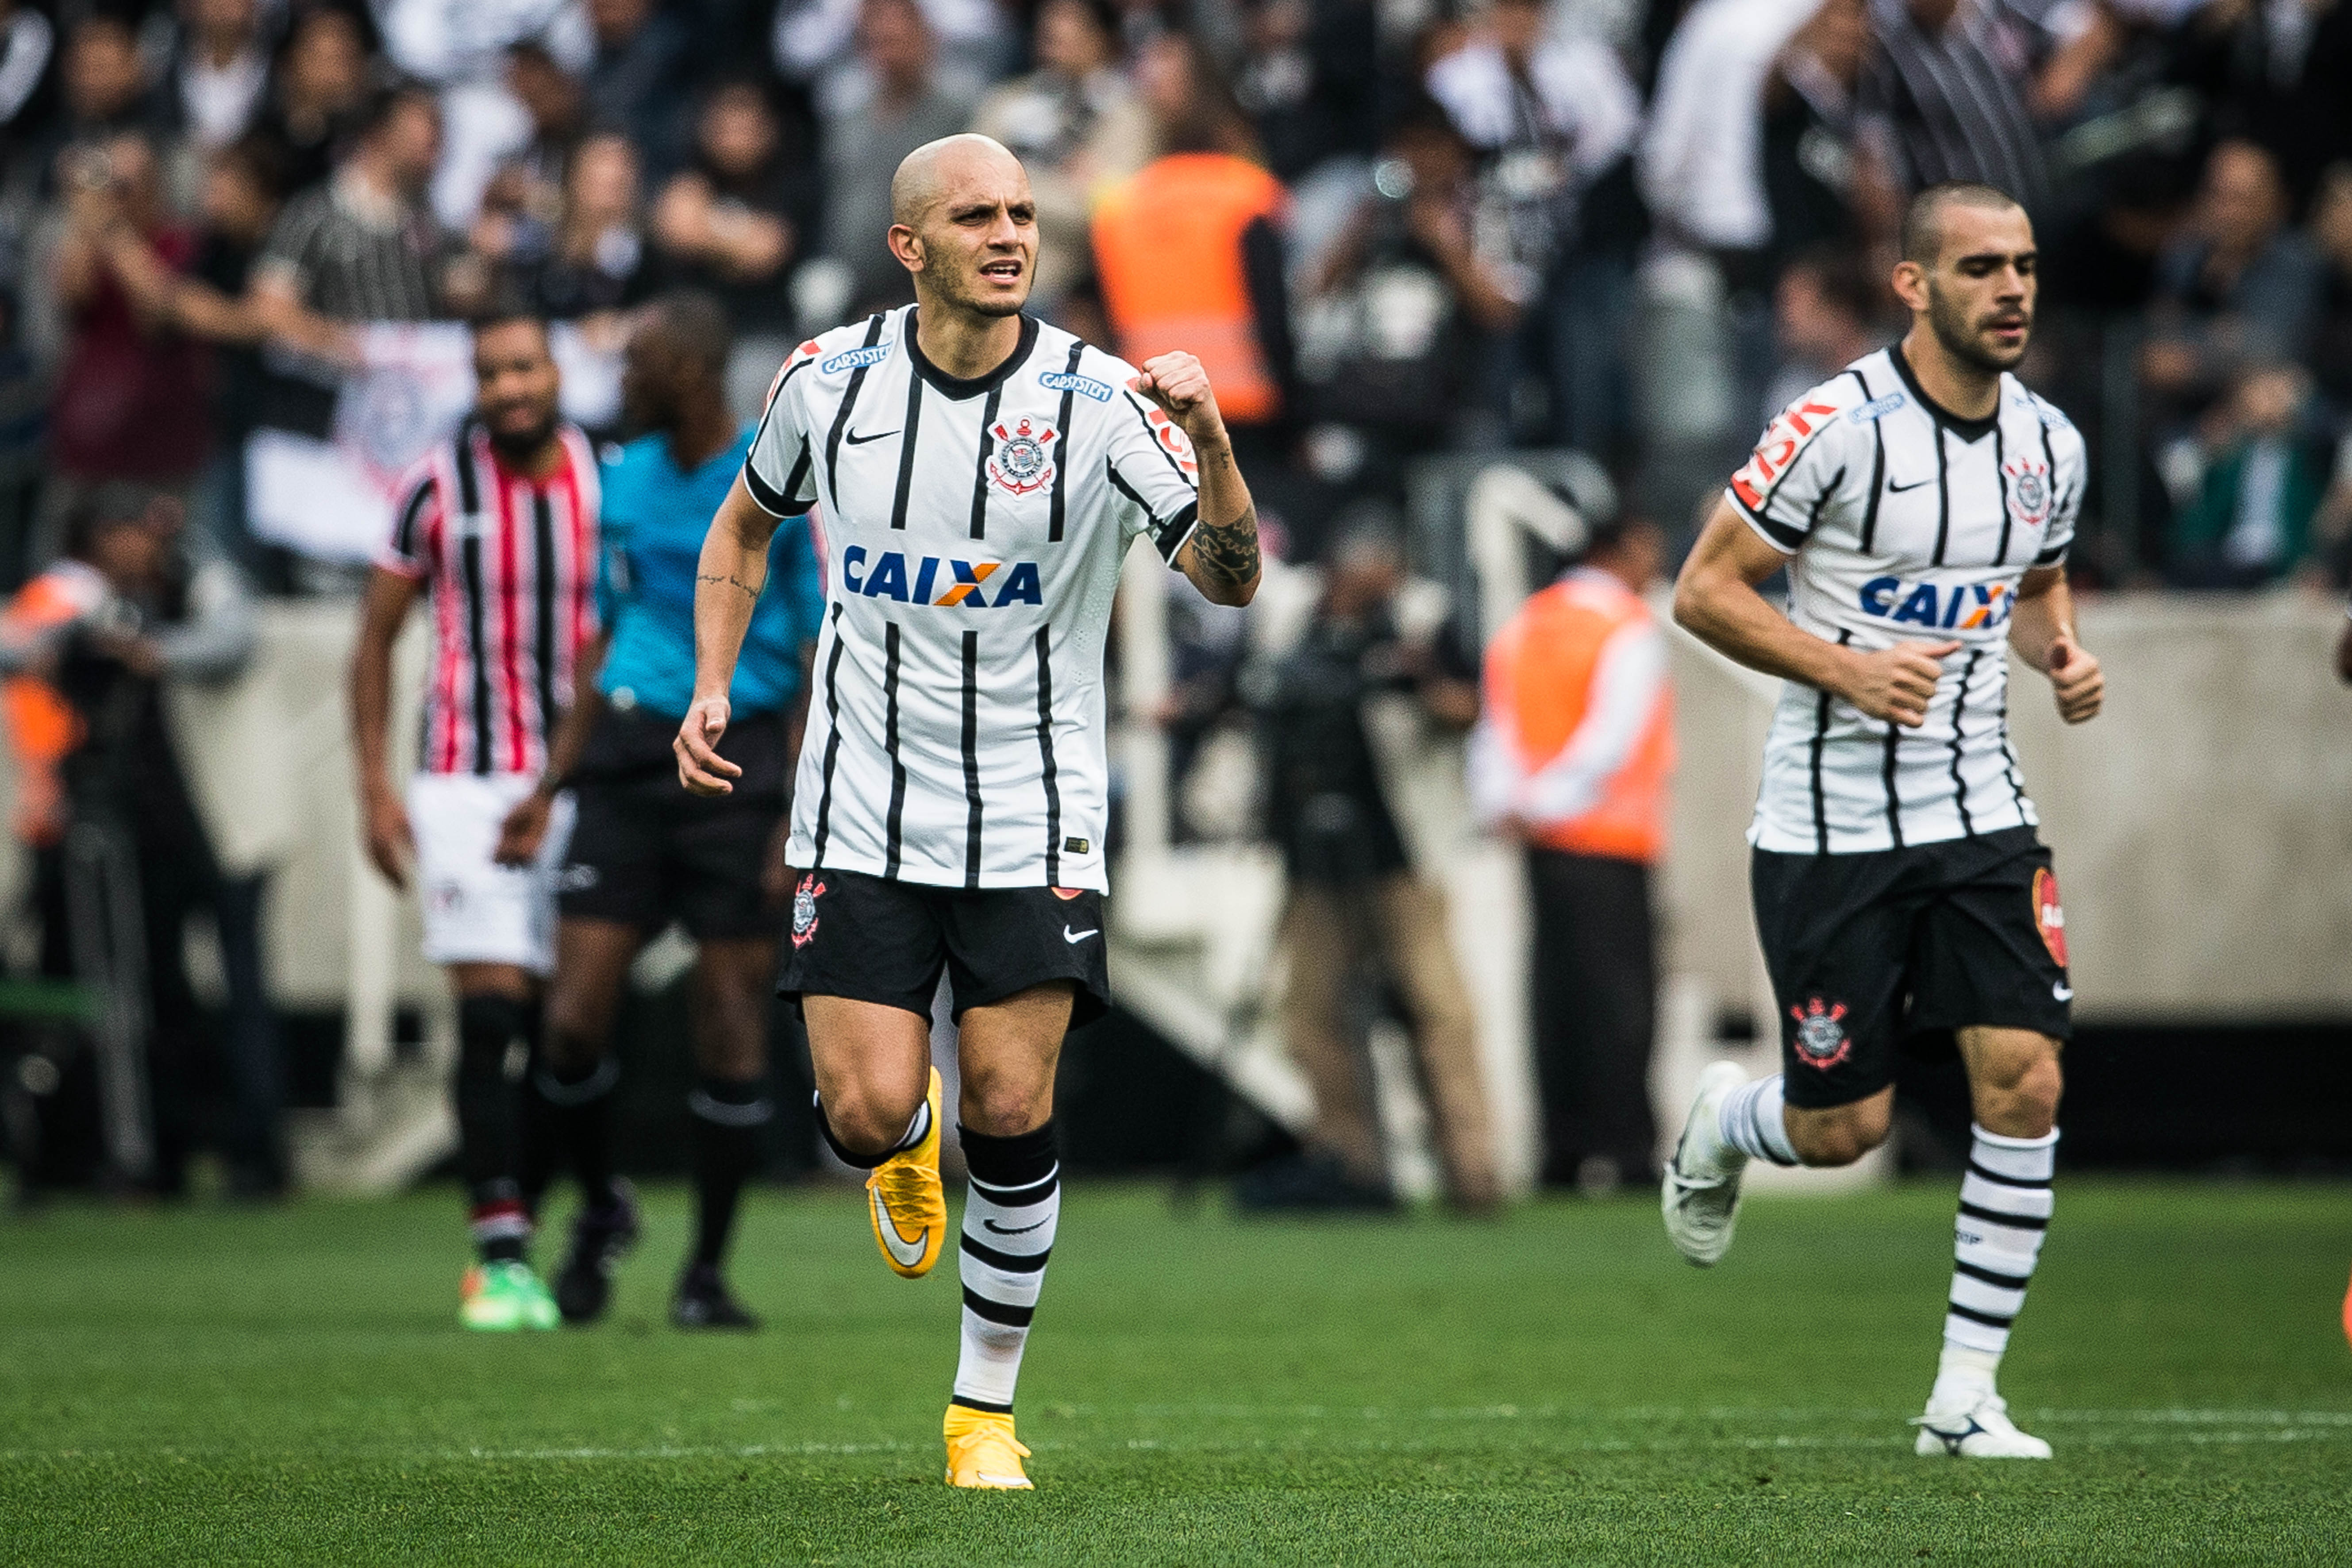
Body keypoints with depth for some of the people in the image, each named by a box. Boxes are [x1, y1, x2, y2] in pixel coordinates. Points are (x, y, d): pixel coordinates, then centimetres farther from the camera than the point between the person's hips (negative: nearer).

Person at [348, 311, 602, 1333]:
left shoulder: (610, 485, 2)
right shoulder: (439, 489, -2)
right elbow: (375, 641, 6)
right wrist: (375, 789, 0)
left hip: (581, 781, 2)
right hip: (465, 780, -2)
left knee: (564, 1021, 4)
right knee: (491, 1010, -12)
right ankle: (502, 1255, -13)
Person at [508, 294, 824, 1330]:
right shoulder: (625, 480, 11)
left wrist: (801, 820, -12)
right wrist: (551, 789, 18)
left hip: (743, 761, -4)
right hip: (627, 760, 4)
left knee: (731, 1028, -3)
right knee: (574, 1019, -4)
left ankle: (707, 1273, 9)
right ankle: (601, 1208, 22)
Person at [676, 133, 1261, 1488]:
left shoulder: (1098, 400, -9)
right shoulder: (829, 381, -2)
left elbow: (1231, 578, -16)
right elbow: (746, 524, 17)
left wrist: (1209, 444, -33)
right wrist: (713, 691, 6)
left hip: (1035, 818, -1)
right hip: (864, 810, 1)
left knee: (1013, 1114, -6)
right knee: (868, 1111, -10)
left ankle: (987, 1409, 12)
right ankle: (911, 1147, 30)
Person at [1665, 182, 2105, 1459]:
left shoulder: (2047, 444, 5)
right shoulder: (1836, 427, -14)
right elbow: (1704, 591, -10)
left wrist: (2062, 654, 1)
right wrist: (1848, 670, -21)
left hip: (1979, 816, 5)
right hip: (1831, 828, -4)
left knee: (2024, 1081, -10)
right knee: (1842, 1130, 2)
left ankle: (1967, 1392, 0)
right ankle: (1725, 1122, 40)